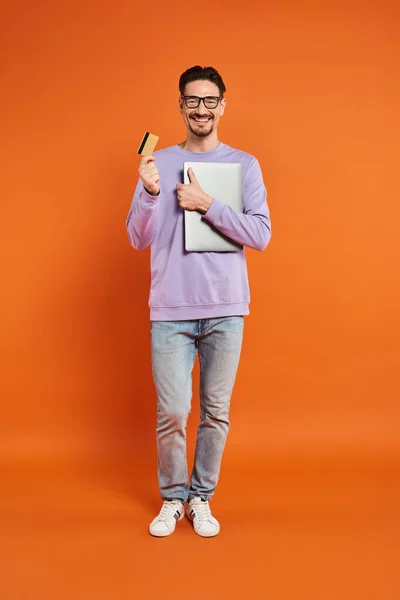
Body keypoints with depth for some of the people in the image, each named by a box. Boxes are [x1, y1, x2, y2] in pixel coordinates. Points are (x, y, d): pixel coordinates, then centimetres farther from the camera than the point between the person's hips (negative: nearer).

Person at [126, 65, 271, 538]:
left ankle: (202, 498, 26)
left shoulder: (244, 164, 5)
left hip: (226, 309, 0)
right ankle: (172, 498, 23)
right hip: (170, 309, 0)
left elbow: (261, 234, -4)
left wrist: (206, 204, -13)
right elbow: (138, 239, 3)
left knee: (216, 412, 8)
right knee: (172, 413, 0)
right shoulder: (160, 163, 6)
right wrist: (150, 192, -15)